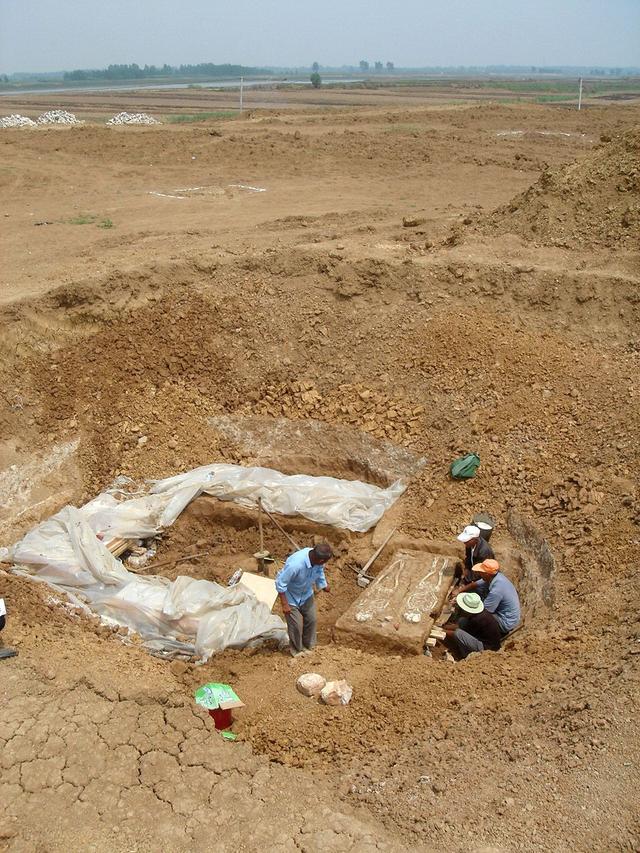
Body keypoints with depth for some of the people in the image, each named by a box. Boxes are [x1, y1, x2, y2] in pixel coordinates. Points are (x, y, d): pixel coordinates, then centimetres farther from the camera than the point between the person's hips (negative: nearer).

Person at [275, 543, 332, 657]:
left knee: (312, 619, 15)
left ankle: (308, 645, 38)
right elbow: (280, 583, -30)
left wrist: (324, 586, 18)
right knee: (296, 624, 3)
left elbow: (319, 571, 2)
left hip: (306, 594, 6)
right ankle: (296, 649, 30)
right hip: (291, 596, -6)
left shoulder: (316, 558, -23)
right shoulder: (295, 565, -43)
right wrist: (284, 604, -24)